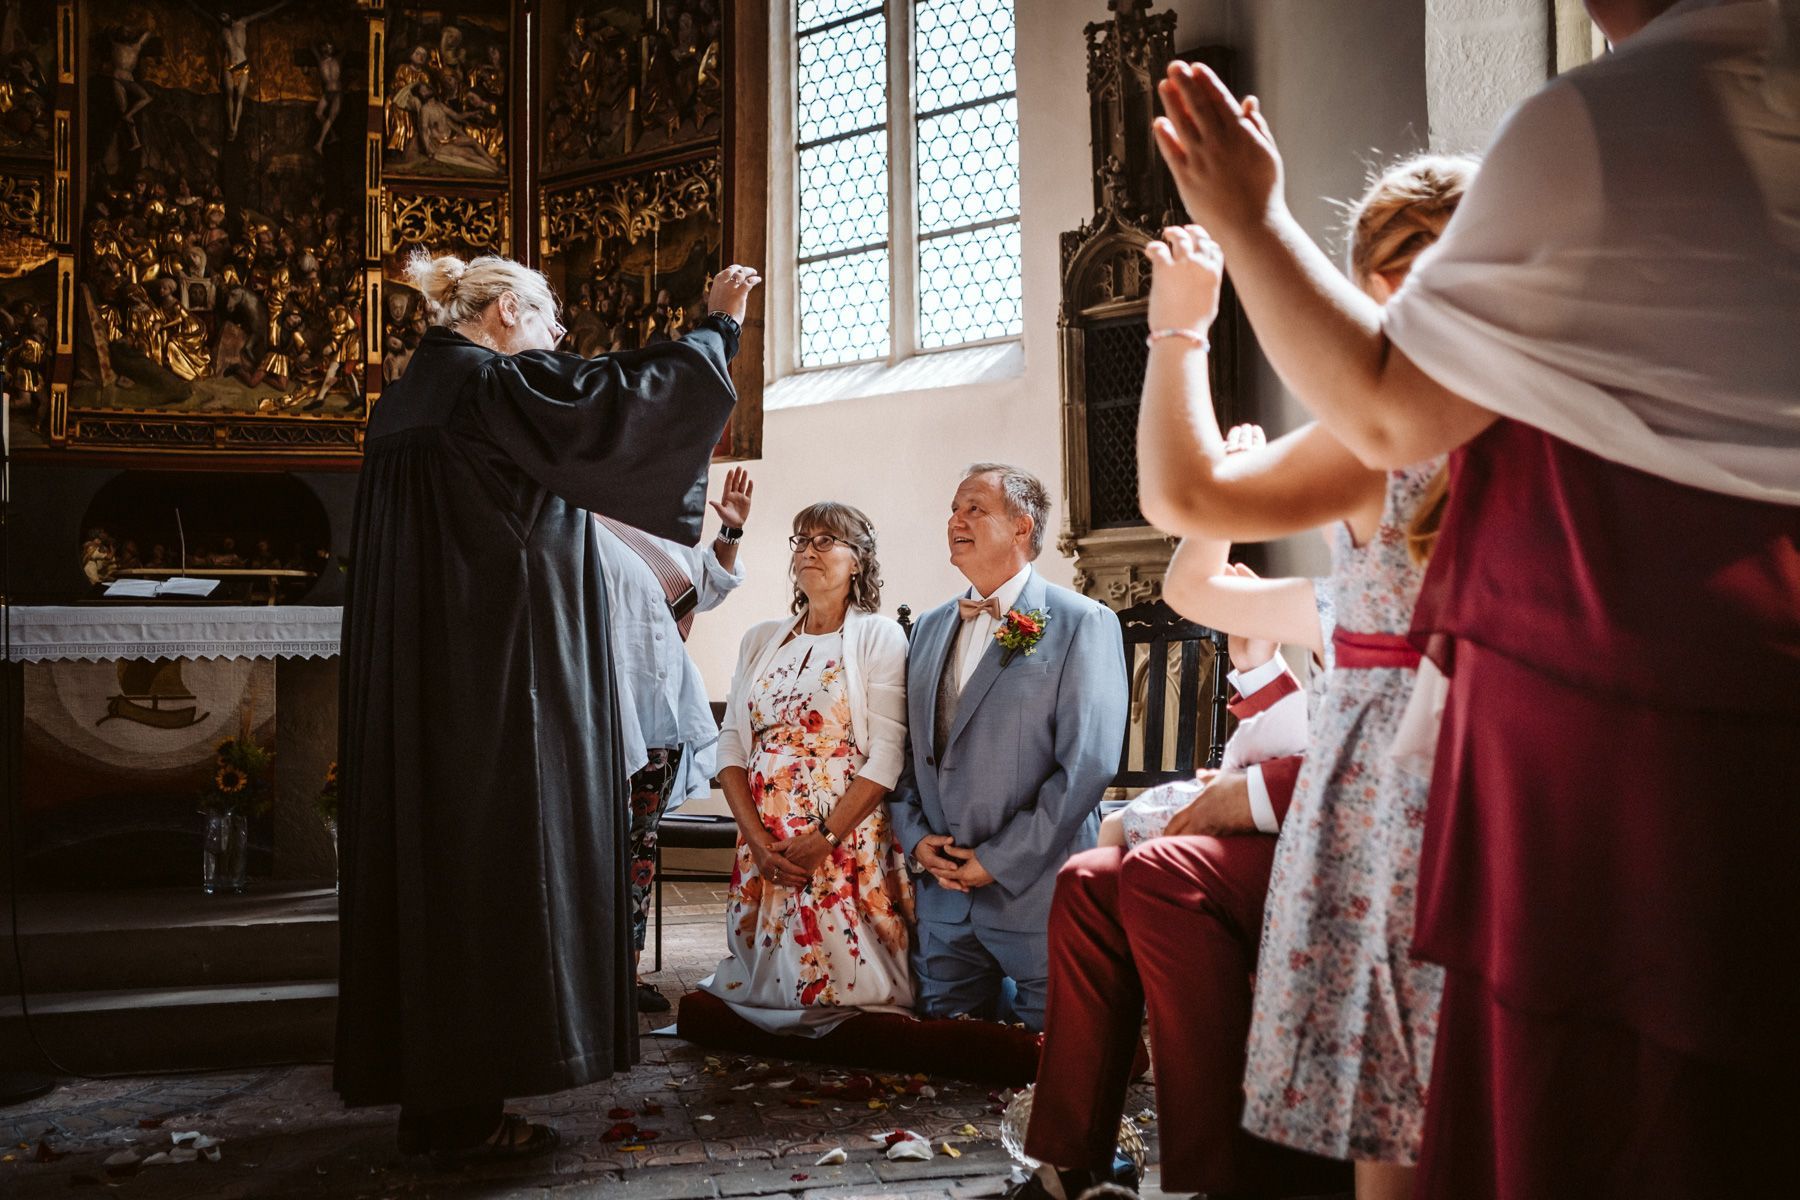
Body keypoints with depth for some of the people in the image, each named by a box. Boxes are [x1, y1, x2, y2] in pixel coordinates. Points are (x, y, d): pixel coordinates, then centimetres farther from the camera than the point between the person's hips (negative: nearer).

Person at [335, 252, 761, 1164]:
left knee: (430, 867, 11)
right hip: (494, 682, -9)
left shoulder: (403, 403, 15)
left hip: (416, 684, 9)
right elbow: (621, 395, -14)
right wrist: (719, 328, -1)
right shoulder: (493, 387, -11)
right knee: (489, 874, -2)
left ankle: (432, 1097, 20)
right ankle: (465, 1113, 5)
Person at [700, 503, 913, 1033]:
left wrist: (826, 839, -16)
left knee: (846, 983, -4)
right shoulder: (761, 640, 13)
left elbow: (885, 755, -10)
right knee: (765, 976, 8)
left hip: (847, 841, -4)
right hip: (765, 846, 4)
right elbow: (731, 744, 7)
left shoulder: (879, 636, -2)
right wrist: (758, 839, -6)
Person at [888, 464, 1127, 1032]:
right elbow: (909, 750, 15)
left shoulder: (1083, 623, -8)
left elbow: (1087, 765, -15)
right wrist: (916, 838, -2)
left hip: (1037, 896, -6)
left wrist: (999, 860, -15)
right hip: (942, 893, 6)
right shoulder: (930, 627, 14)